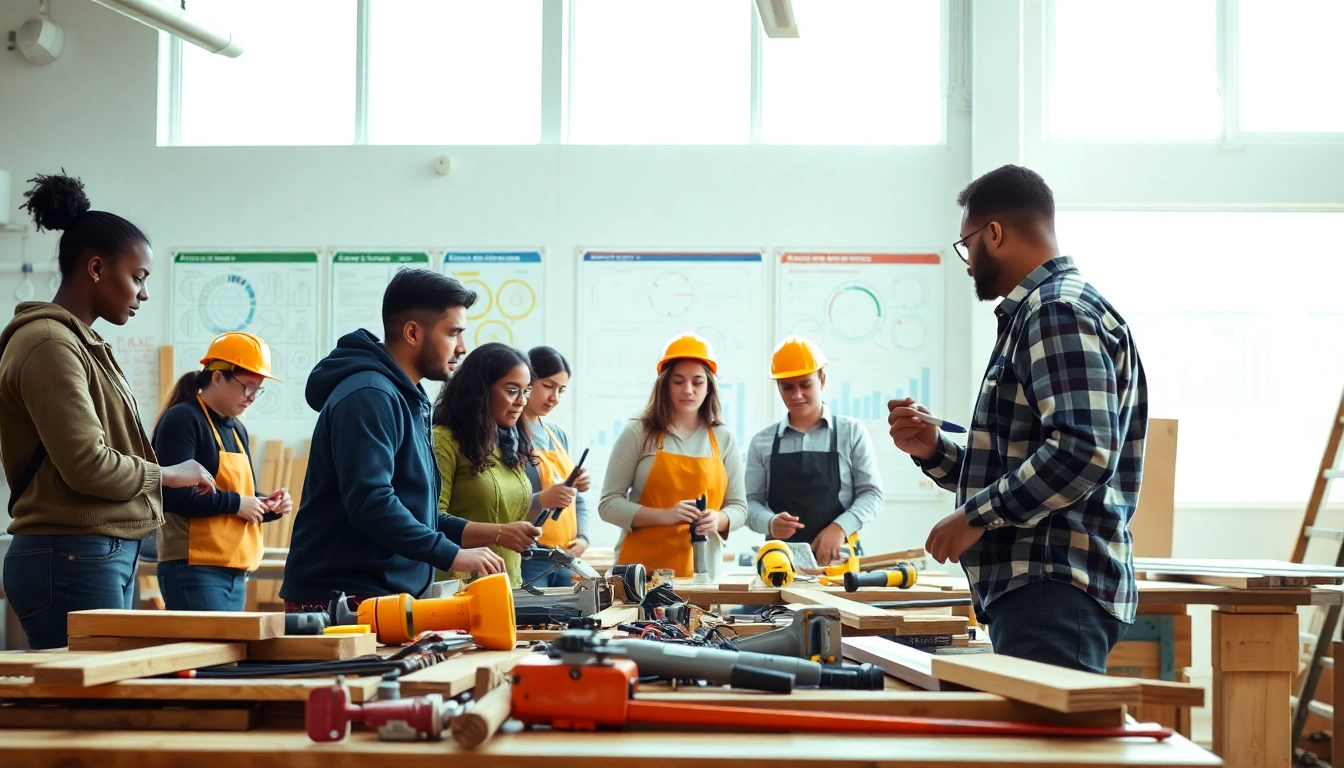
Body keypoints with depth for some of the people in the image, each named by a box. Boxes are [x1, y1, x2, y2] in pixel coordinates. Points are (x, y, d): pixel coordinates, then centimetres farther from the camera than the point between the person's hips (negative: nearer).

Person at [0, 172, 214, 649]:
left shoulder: (82, 342, 18)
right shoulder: (49, 345, -12)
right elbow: (87, 465, -17)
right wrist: (167, 475, -4)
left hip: (110, 556, 10)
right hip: (74, 561, -10)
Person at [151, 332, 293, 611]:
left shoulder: (237, 430, 19)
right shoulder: (181, 420, -8)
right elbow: (172, 494, -20)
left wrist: (268, 506, 4)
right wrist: (234, 503, -16)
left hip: (236, 572, 9)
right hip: (195, 570, -9)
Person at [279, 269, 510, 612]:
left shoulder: (408, 400, 19)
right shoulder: (368, 396, -14)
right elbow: (371, 503, -25)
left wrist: (484, 532, 13)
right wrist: (453, 555, -20)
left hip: (391, 594, 10)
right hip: (342, 599, -10)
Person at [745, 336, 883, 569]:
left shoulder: (852, 432, 5)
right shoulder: (762, 442, 9)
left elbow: (871, 493, 2)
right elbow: (752, 501, 6)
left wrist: (840, 527, -15)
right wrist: (770, 523, -16)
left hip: (838, 560, -1)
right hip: (781, 560, 1)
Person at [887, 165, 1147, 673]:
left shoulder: (1059, 311, -10)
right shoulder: (1034, 313, 23)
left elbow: (1084, 451, -24)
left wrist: (976, 516, -17)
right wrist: (932, 451, 11)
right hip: (1031, 584, 11)